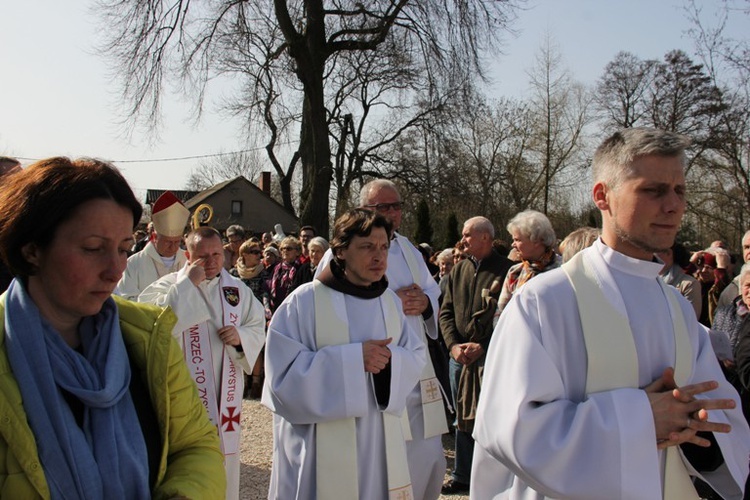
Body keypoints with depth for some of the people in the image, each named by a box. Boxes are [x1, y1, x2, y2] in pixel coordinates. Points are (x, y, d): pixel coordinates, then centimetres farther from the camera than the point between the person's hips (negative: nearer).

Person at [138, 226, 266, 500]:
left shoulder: (238, 289, 7)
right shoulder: (169, 285, -6)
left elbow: (258, 328, 10)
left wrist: (241, 337, -12)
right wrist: (188, 283, -22)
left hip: (226, 392, 4)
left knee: (225, 458, 17)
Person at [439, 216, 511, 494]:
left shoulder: (506, 270, -5)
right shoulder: (459, 270, 12)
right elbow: (446, 311, 11)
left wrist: (482, 346, -14)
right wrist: (454, 345, -3)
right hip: (459, 357, 5)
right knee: (462, 418, 13)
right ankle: (462, 476, 25)